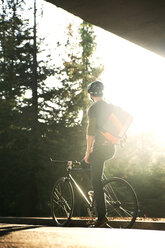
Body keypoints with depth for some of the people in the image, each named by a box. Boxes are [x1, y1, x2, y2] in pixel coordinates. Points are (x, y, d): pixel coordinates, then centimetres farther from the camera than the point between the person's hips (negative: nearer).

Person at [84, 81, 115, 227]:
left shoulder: (93, 108, -9)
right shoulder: (110, 107, 14)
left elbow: (91, 131, -14)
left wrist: (88, 152, -10)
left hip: (100, 148, -8)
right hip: (111, 148, 8)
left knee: (96, 181, -5)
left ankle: (102, 216, -10)